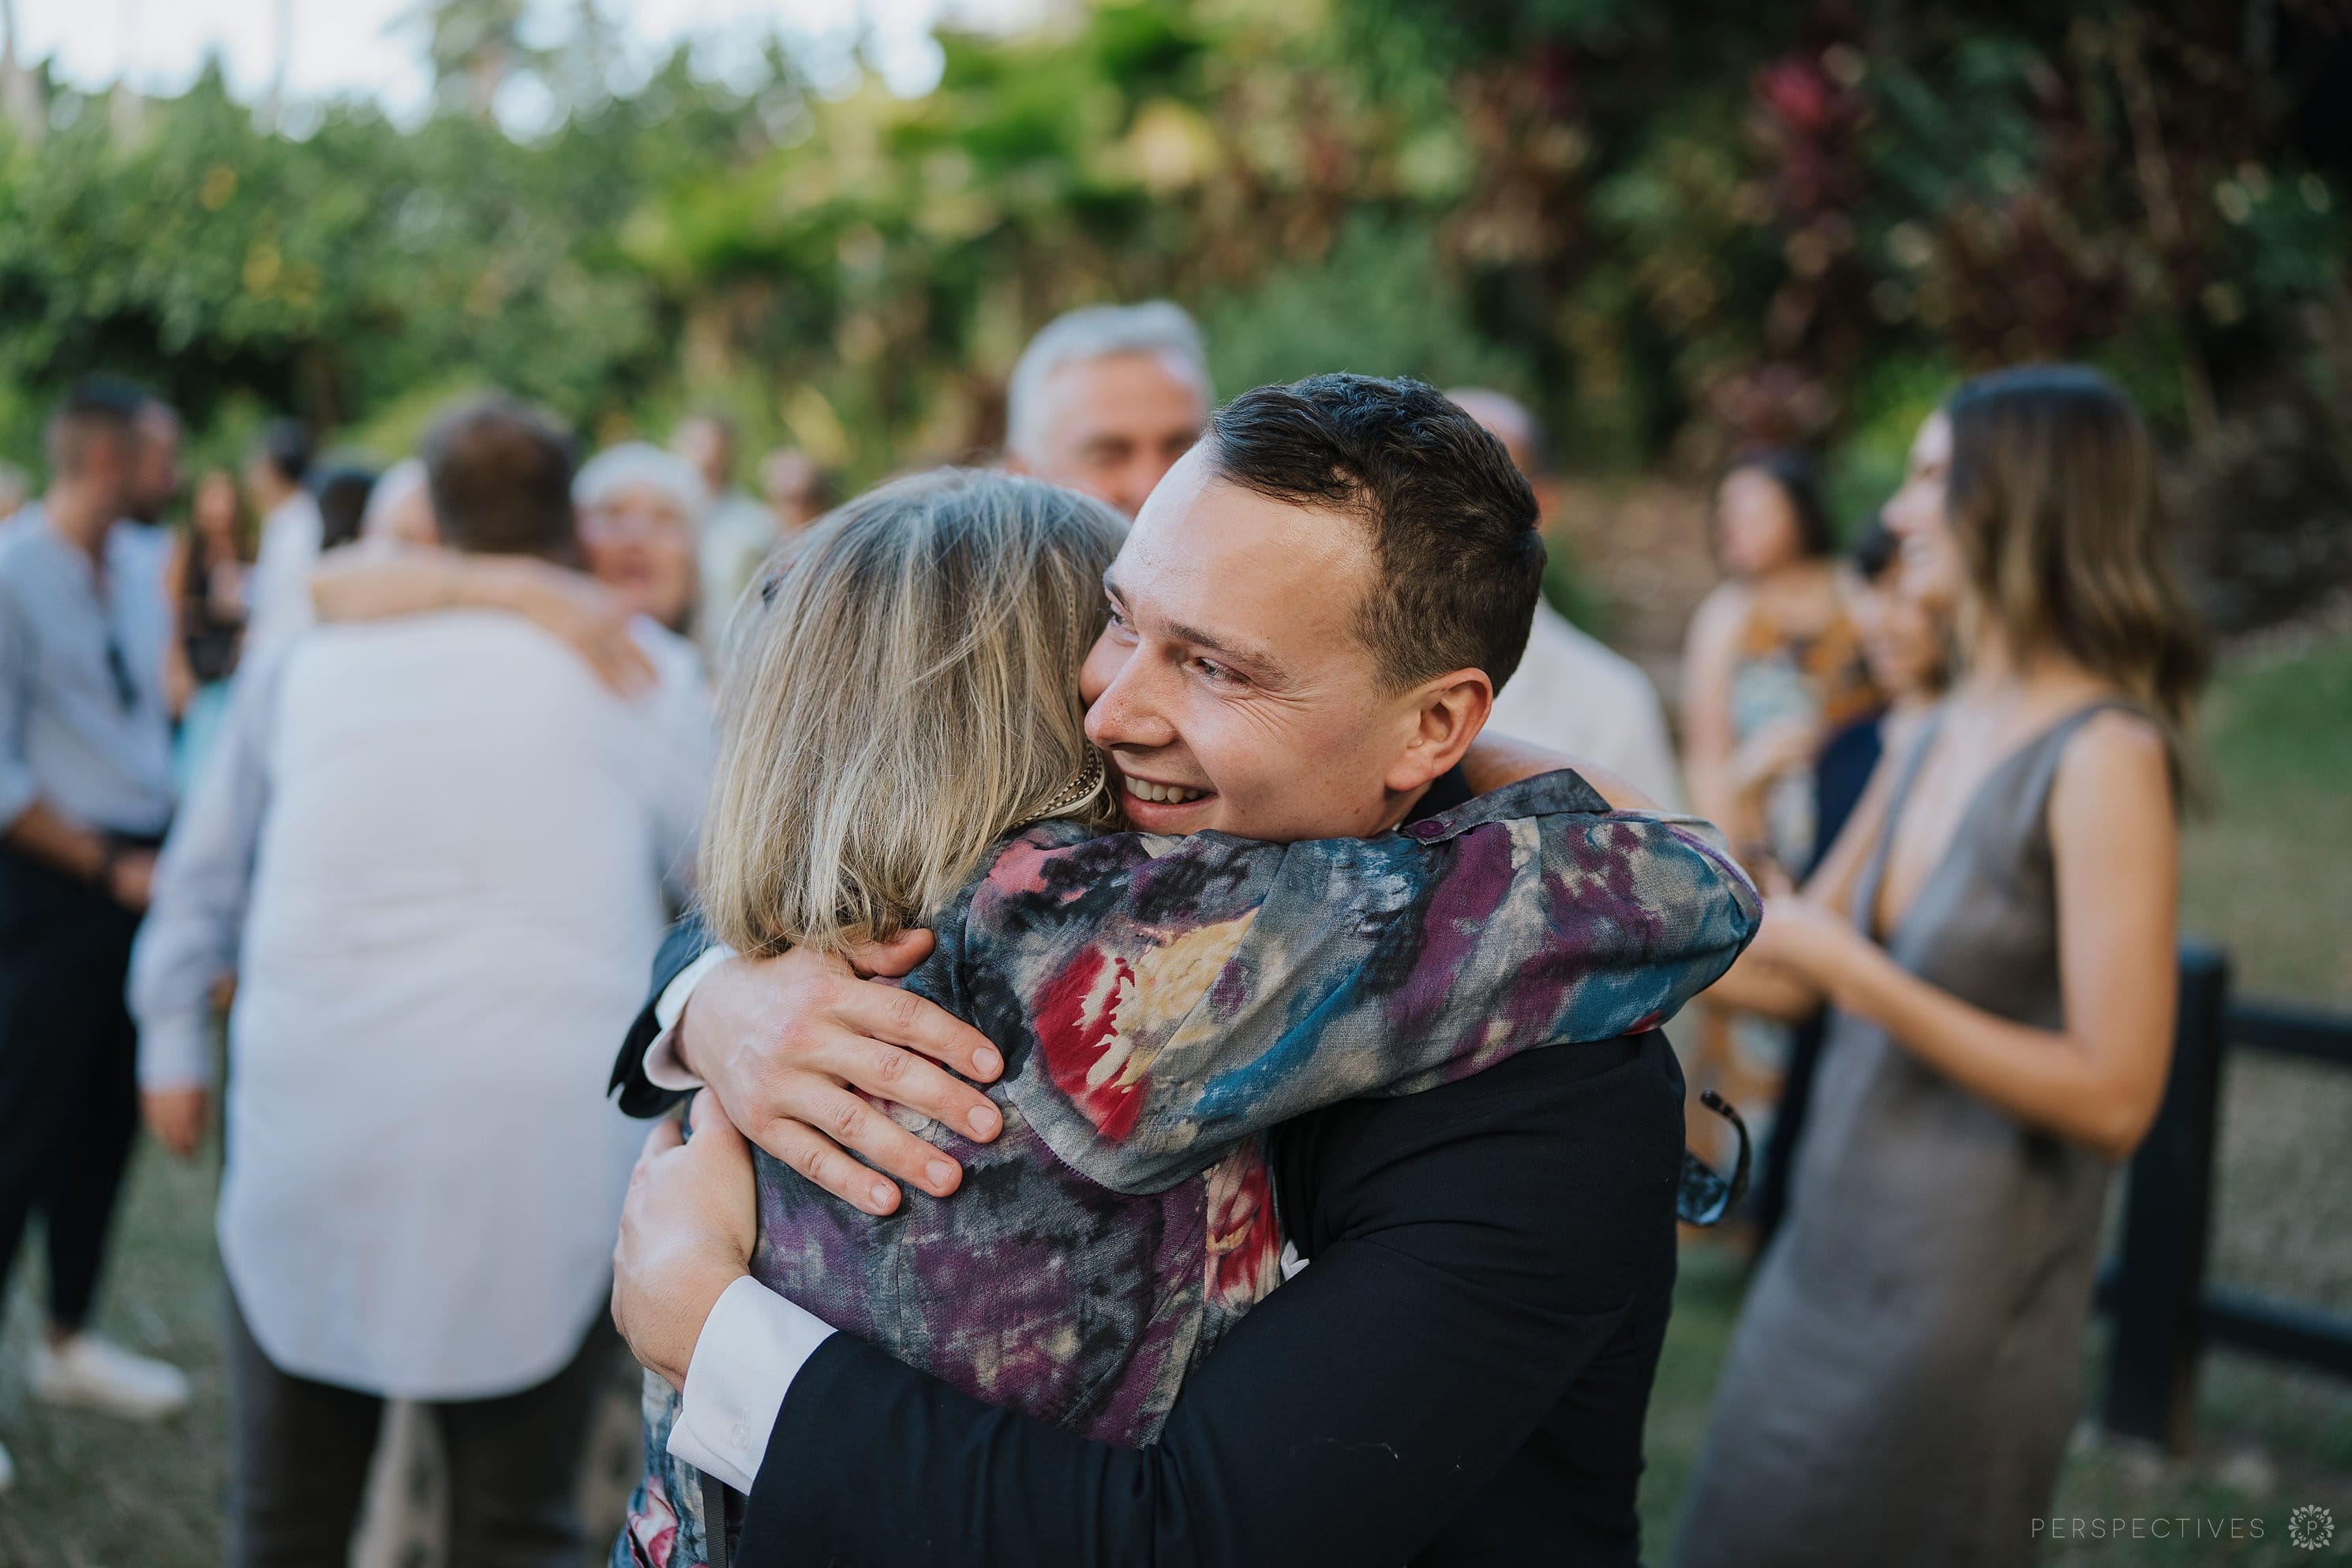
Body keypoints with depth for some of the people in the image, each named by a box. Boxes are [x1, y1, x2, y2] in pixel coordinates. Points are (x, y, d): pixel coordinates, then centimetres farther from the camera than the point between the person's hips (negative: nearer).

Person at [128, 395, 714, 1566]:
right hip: (541, 1136, -2)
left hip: (307, 1124, 2)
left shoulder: (308, 653, 13)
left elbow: (204, 875, 21)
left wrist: (173, 1040, 34)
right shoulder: (644, 668, 6)